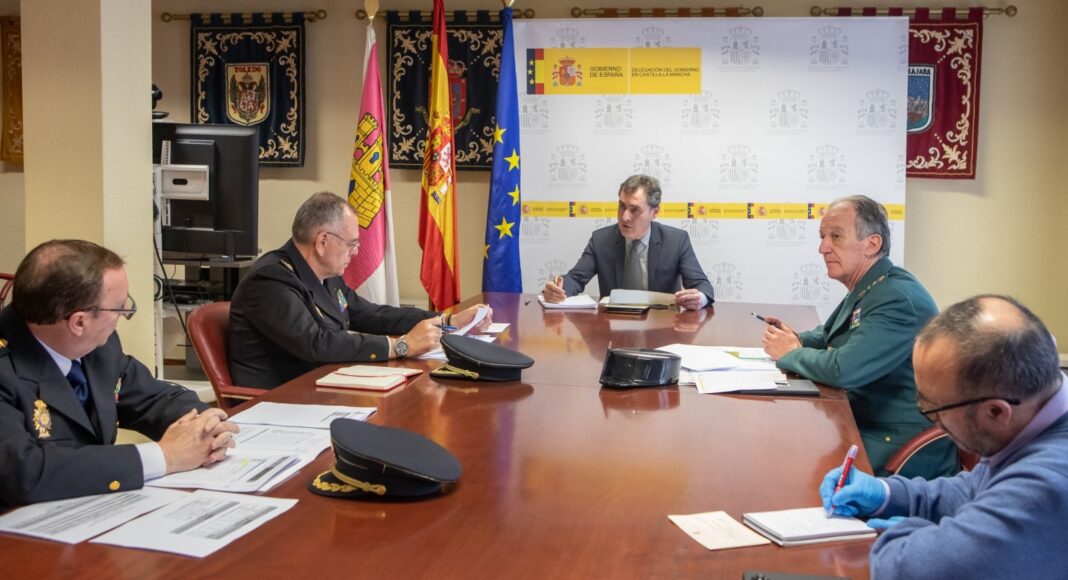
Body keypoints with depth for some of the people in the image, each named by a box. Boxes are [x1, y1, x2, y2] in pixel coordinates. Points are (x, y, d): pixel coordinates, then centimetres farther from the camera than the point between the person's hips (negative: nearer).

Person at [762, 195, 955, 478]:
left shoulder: (897, 298, -22)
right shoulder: (866, 290, 10)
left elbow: (843, 369, -30)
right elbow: (829, 335, 27)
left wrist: (790, 354, -11)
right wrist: (797, 340, 4)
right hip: (862, 423, 9)